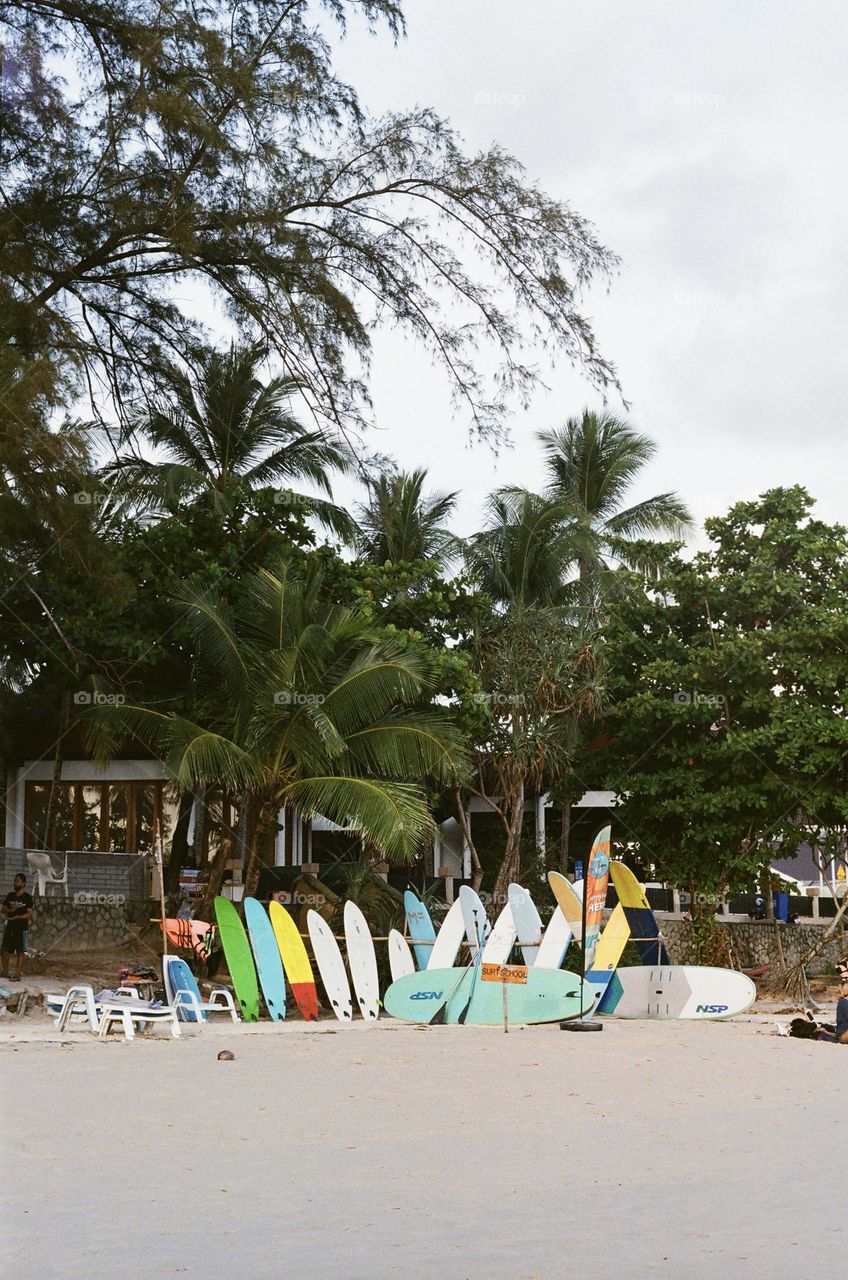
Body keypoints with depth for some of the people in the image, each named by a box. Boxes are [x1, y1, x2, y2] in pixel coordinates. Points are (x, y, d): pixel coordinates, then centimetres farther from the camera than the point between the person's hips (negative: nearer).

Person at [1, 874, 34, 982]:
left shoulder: (27, 897, -4)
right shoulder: (10, 896, 11)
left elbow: (29, 914, -8)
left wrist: (17, 917, -20)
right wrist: (10, 910, -9)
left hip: (21, 927, -5)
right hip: (9, 927, 5)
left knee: (20, 952, -3)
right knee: (4, 950, 6)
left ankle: (17, 974, -2)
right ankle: (5, 972, 19)